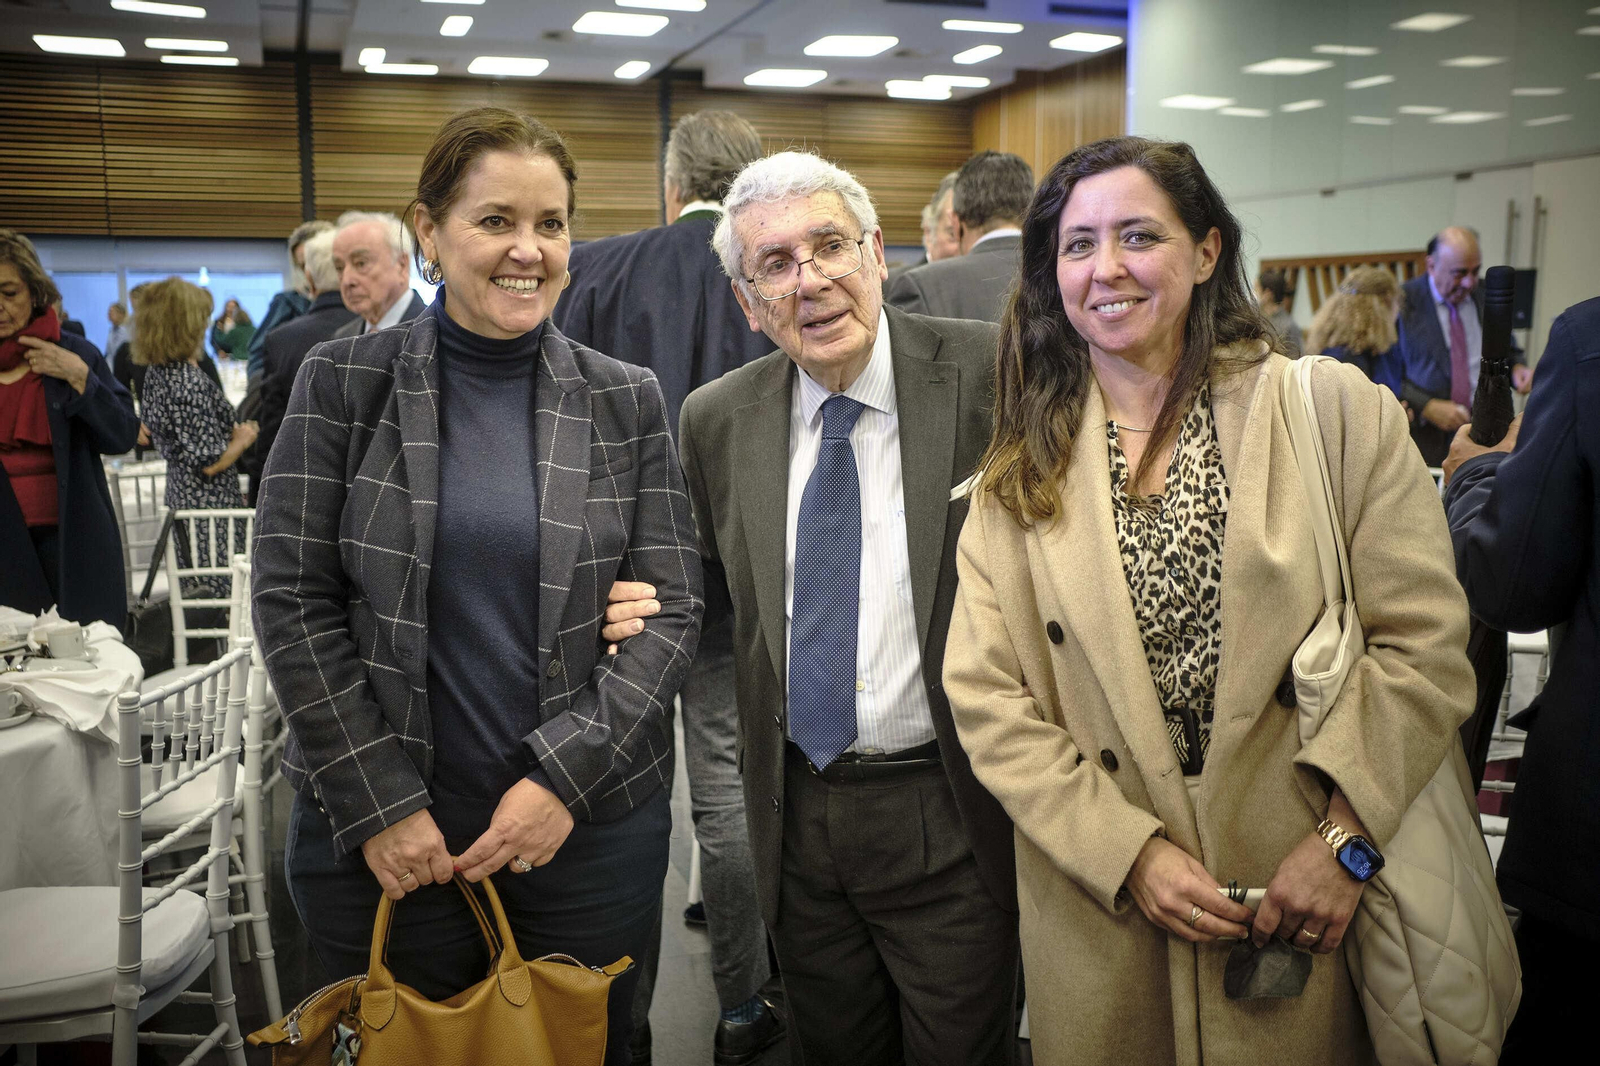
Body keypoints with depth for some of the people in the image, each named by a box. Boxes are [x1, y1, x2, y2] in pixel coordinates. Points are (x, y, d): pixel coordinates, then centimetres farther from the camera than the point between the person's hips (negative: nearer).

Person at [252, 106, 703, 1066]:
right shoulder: (344, 383, -2)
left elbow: (672, 610, -3)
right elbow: (294, 602, -4)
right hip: (380, 840, 0)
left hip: (589, 826, 1)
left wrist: (566, 775, -13)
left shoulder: (627, 402, 0)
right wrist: (377, 803, -9)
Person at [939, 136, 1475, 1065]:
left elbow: (1423, 641, -5)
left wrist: (1346, 840, -13)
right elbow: (987, 698, -3)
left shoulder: (1337, 411, -3)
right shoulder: (1021, 472, 1)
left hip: (1308, 897, -1)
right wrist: (1131, 853, -12)